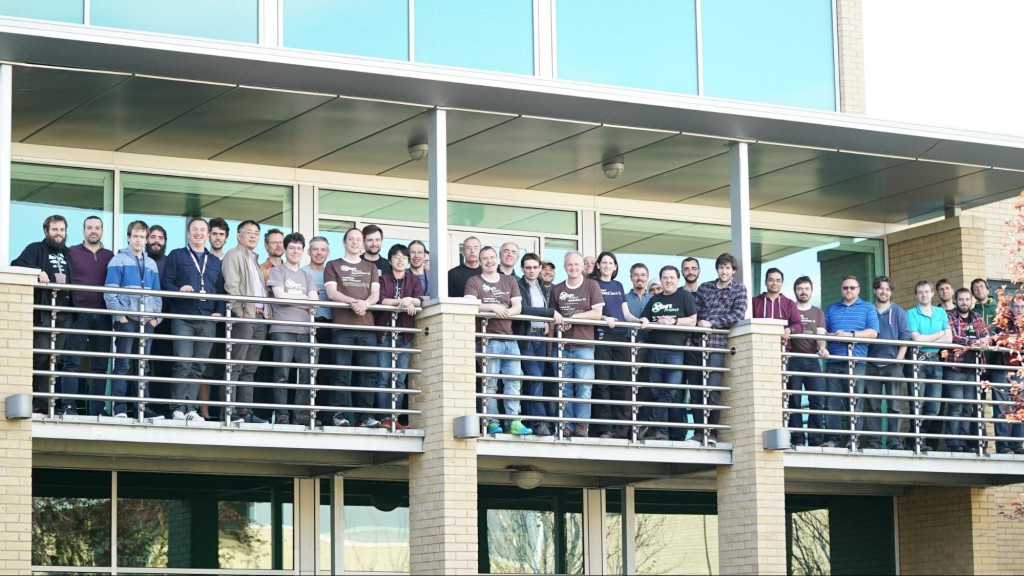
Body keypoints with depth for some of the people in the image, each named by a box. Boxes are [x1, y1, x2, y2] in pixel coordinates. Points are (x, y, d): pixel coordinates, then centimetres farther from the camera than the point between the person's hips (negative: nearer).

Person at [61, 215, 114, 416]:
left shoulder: (109, 256, 16)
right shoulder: (72, 252, 8)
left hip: (102, 315, 3)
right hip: (79, 314, -3)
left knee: (100, 363, 2)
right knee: (73, 361, -8)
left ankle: (96, 409, 4)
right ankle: (68, 406, -11)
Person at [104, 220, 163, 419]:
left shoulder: (151, 264, 18)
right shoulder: (119, 260, 3)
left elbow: (157, 294, 19)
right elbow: (110, 291, -4)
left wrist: (156, 316, 6)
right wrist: (119, 315, -13)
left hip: (147, 321, 5)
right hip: (126, 319, -5)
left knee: (144, 365, 6)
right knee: (122, 364, -6)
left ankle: (143, 407, 7)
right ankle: (119, 407, -7)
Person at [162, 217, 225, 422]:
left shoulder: (215, 262, 21)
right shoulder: (176, 256, 11)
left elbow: (221, 290, 17)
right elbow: (166, 282, 2)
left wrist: (219, 311, 0)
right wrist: (179, 290, -18)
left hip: (208, 320, 4)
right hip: (183, 318, -4)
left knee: (198, 367, 2)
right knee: (183, 364, -13)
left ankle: (191, 408, 3)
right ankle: (178, 408, -8)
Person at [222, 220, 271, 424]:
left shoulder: (255, 260, 27)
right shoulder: (234, 255, 2)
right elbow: (231, 286, -9)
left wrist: (266, 311, 12)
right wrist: (240, 311, -16)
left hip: (260, 316, 8)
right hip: (244, 316, -8)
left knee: (249, 369, 6)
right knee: (236, 366, -12)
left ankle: (245, 412, 6)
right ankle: (230, 412, -15)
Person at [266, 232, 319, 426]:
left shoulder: (307, 276, 22)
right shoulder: (277, 271, 10)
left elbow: (314, 301, 8)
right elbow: (280, 295, -5)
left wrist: (290, 299, -3)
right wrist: (303, 298, 4)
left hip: (305, 330, 4)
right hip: (282, 328, -4)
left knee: (306, 374, -3)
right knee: (282, 374, -9)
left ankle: (302, 415, -1)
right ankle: (281, 415, -9)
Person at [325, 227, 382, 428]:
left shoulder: (370, 267, 22)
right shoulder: (333, 266, 14)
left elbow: (375, 294, 11)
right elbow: (331, 292, 0)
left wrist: (365, 303, -12)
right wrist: (353, 302, -15)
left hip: (366, 325, 3)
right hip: (342, 325, -3)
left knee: (369, 372, -6)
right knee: (342, 372, -8)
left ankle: (366, 415, -4)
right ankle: (338, 414, -6)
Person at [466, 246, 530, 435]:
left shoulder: (510, 280, 18)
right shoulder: (474, 282, 7)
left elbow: (518, 306, 8)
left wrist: (508, 312, -14)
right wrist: (493, 307, -21)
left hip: (509, 338, 4)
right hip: (489, 339, -4)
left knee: (514, 381, -3)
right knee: (490, 382, -7)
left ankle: (514, 421, -4)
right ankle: (492, 423, -7)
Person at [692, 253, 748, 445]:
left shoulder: (739, 289, 8)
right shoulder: (704, 288, 16)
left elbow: (738, 314, -5)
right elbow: (694, 313, 13)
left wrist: (712, 323, -10)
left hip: (718, 344, -3)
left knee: (712, 389, -12)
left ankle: (712, 432, -6)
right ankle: (699, 431, 4)